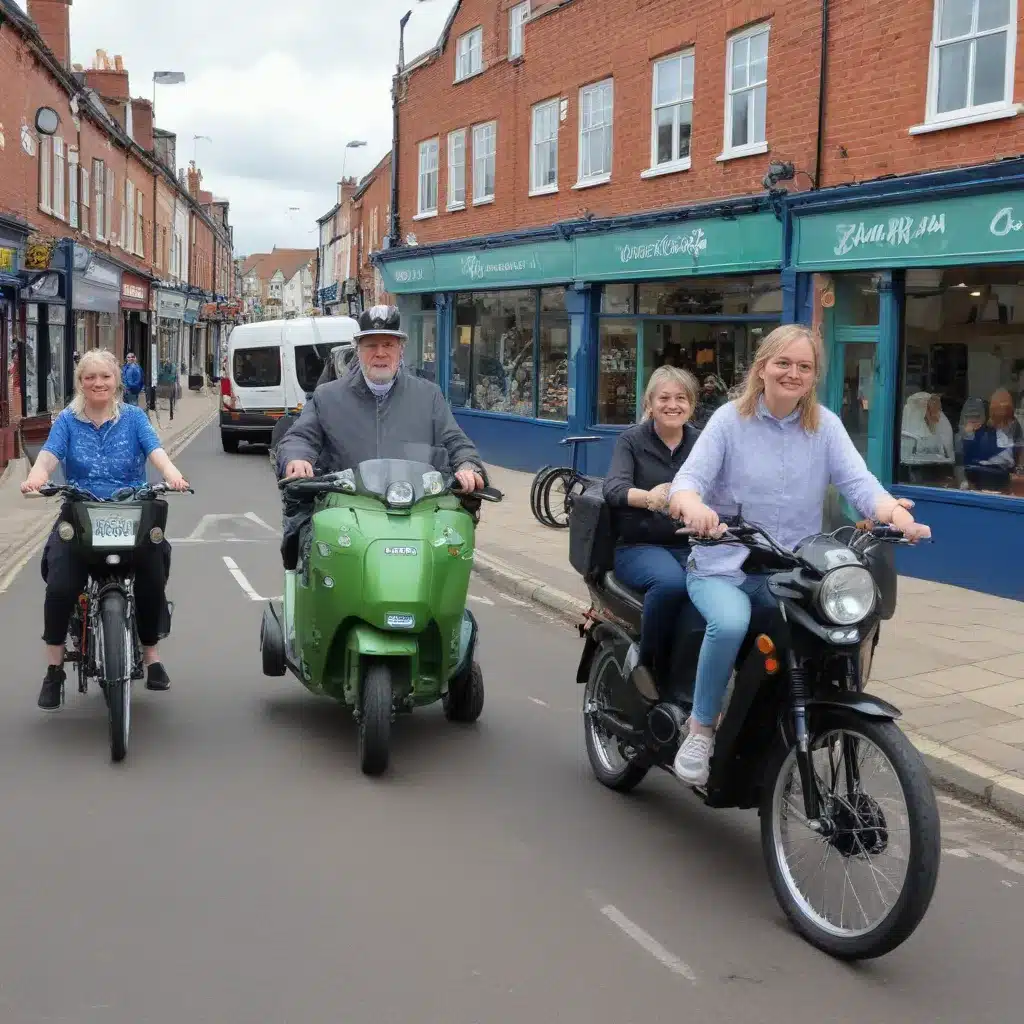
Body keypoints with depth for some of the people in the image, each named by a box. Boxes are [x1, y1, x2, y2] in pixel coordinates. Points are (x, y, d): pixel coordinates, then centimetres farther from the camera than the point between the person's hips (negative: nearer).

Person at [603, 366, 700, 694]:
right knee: (670, 582, -36)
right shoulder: (631, 440, 6)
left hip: (690, 545, 3)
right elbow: (613, 487, -13)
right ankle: (647, 661, -13)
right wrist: (648, 498, -34)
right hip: (639, 546, -3)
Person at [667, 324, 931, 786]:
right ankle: (701, 729, -13)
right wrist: (692, 506, -38)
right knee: (731, 622, -35)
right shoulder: (730, 419, 0)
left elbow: (858, 482, -6)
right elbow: (689, 477, -13)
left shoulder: (826, 425, 7)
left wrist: (894, 512, -29)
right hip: (724, 565, -3)